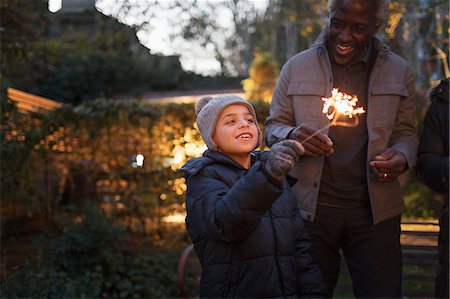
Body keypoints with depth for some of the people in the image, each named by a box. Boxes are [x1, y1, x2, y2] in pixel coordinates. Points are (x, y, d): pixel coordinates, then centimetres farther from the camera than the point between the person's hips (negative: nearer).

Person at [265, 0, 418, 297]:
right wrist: (292, 136, -16)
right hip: (312, 206, 0)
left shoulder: (399, 72, 7)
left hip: (375, 210, 1)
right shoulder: (297, 67, 4)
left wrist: (402, 156, -11)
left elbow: (406, 133, 13)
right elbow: (274, 126, 8)